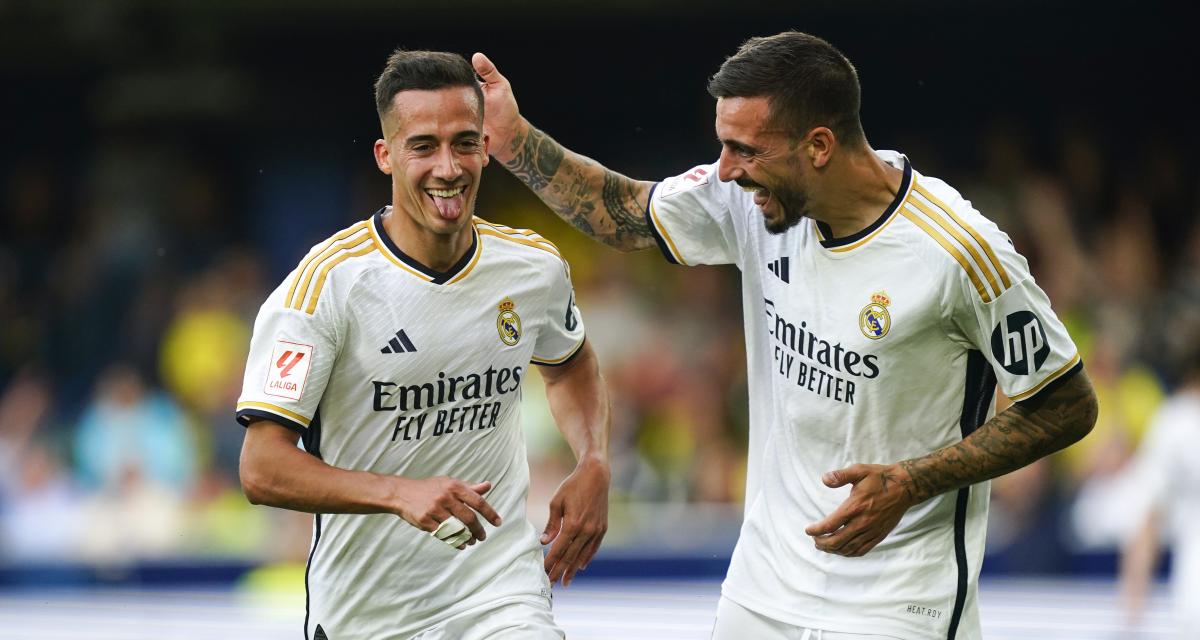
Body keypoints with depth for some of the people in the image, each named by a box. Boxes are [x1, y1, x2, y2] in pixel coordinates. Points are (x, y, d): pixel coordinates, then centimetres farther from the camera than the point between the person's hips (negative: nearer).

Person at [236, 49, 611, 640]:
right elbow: (263, 470, -18)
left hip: (501, 592, 2)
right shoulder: (328, 281, -15)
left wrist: (593, 466, 6)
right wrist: (400, 493, -31)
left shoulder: (536, 267, 0)